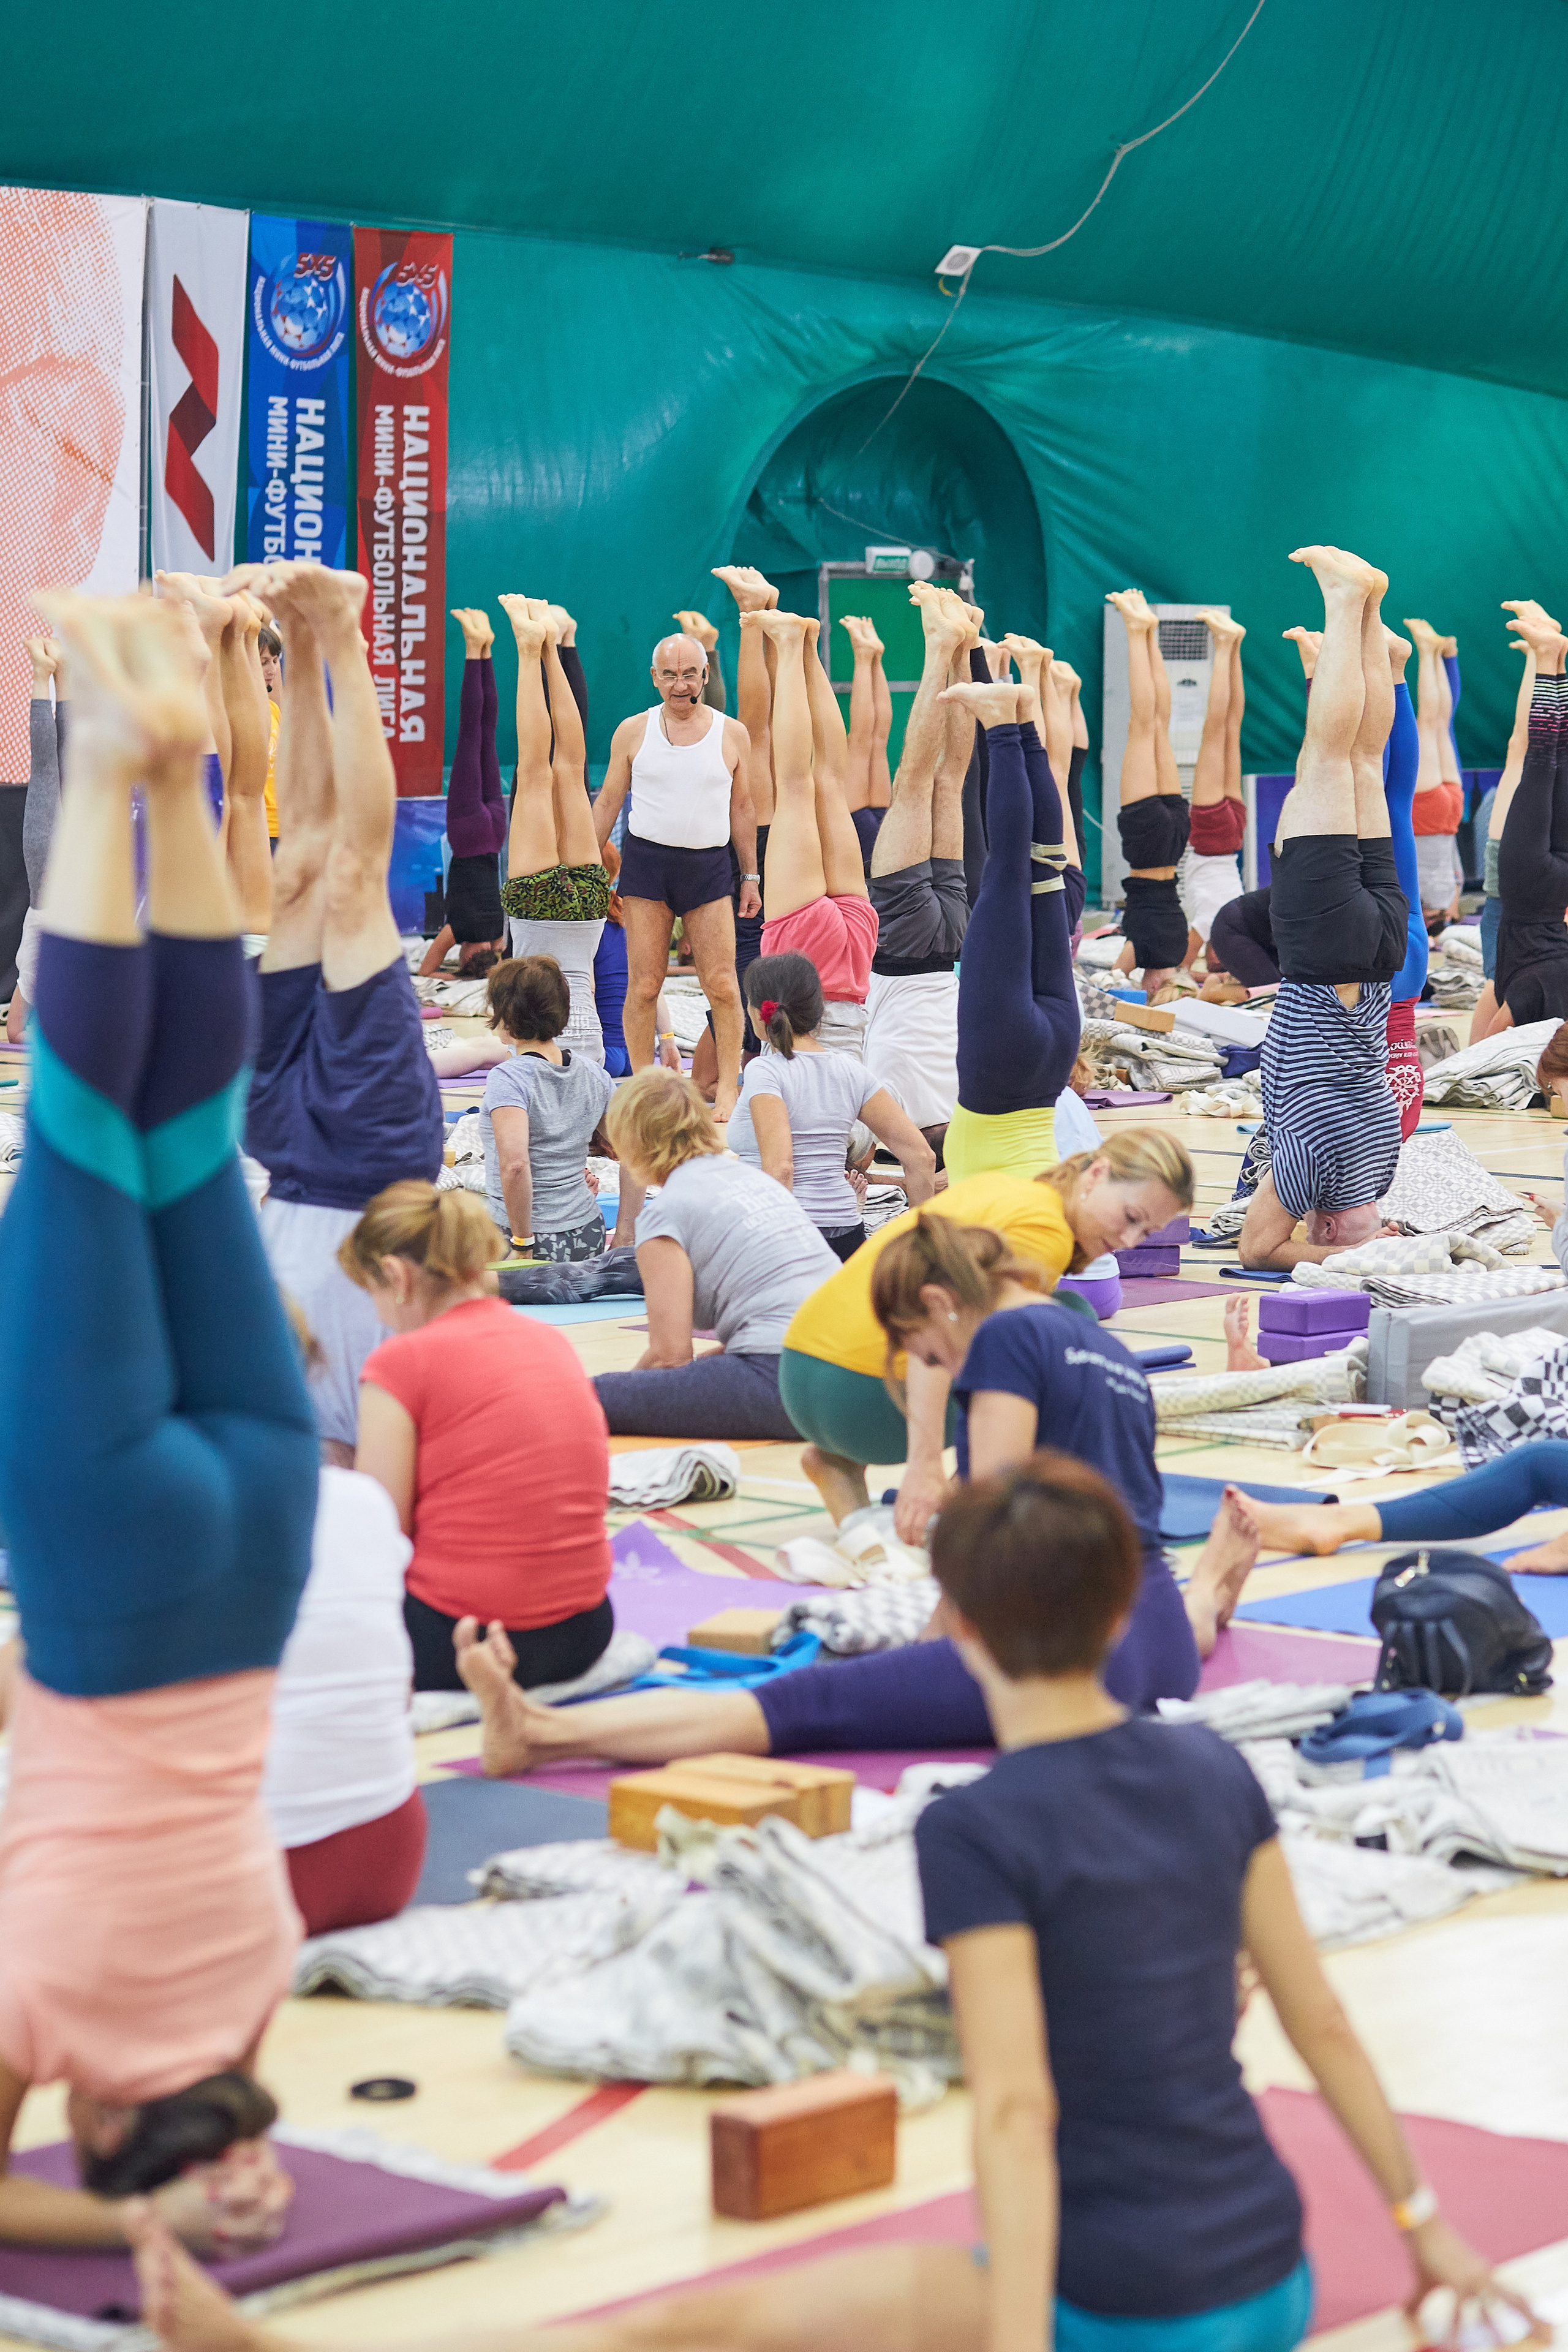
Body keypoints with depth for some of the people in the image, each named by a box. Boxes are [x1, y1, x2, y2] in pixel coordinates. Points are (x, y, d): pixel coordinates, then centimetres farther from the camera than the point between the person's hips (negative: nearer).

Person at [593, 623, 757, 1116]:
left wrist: (750, 876, 10)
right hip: (646, 859, 0)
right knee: (644, 984, -1)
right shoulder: (633, 732, 4)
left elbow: (742, 809, 11)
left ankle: (729, 1088, 5)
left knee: (721, 984, -4)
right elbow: (607, 802, 9)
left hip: (709, 864, 0)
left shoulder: (731, 734, 5)